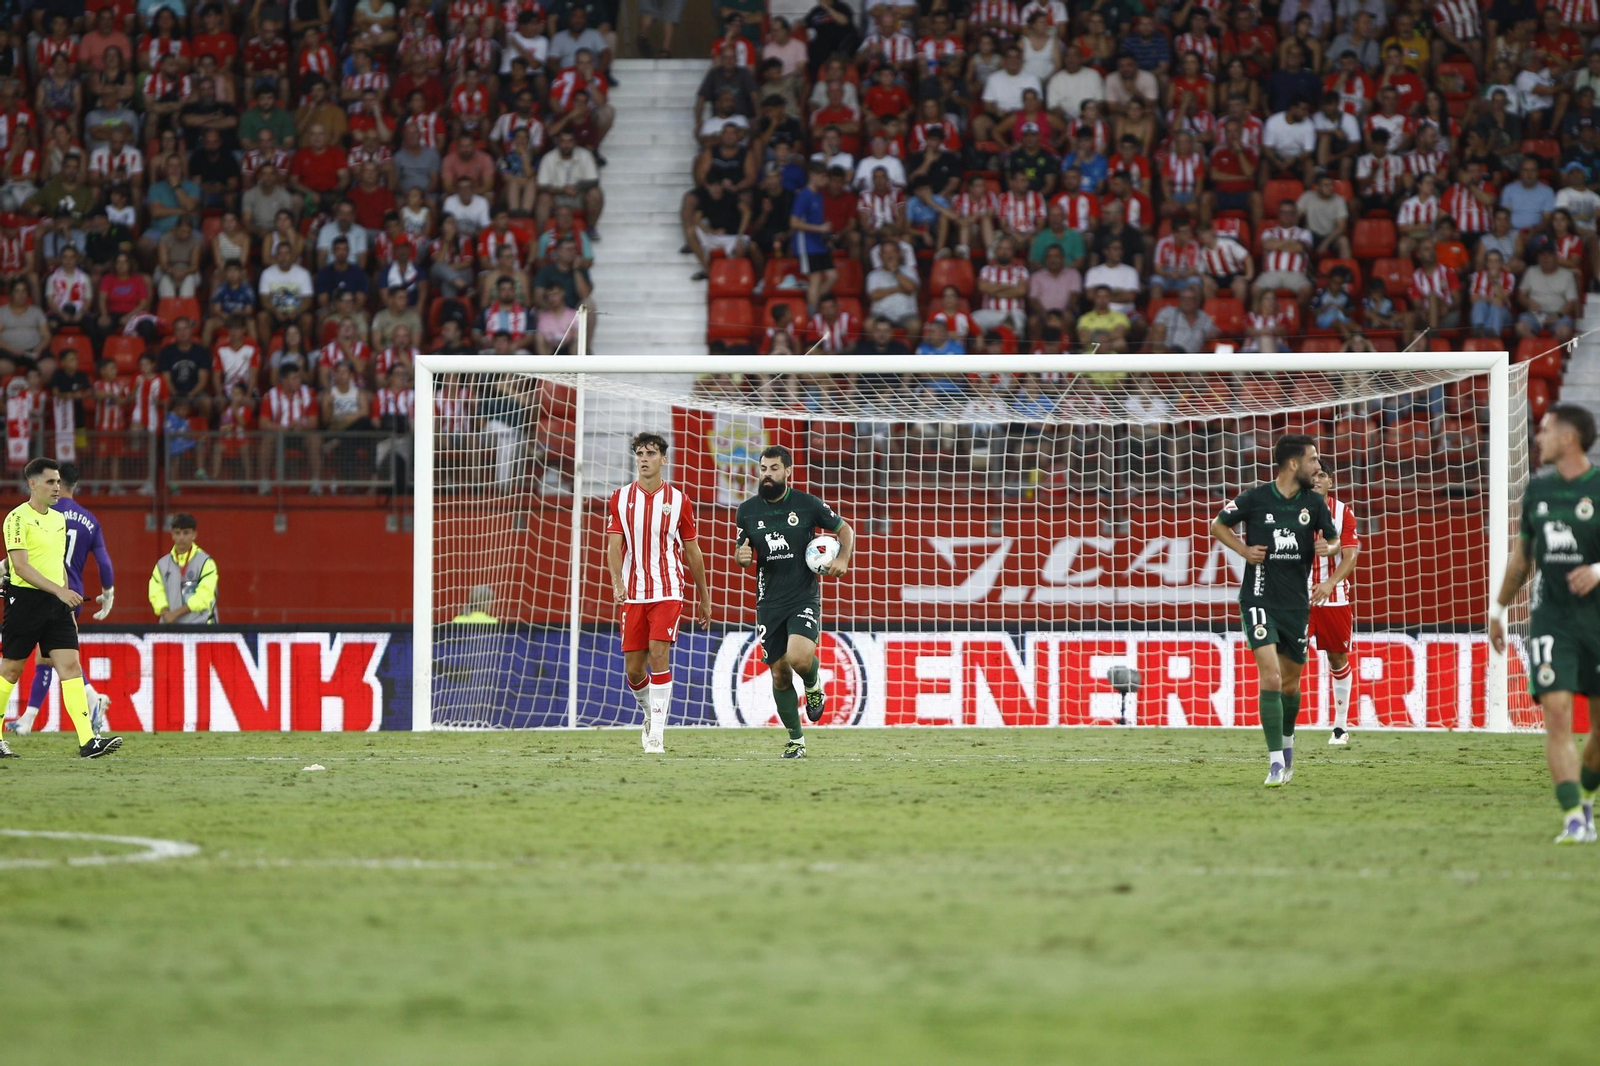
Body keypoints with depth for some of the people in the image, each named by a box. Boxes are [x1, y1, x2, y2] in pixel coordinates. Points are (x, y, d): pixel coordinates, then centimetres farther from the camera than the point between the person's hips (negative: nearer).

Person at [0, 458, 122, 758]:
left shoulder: (59, 519, 15)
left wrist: (69, 607, 21)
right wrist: (59, 590, -23)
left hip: (56, 603, 6)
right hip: (25, 601, -6)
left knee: (70, 666, -6)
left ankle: (87, 741, -15)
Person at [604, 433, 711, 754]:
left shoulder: (679, 500, 2)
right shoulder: (620, 499, 5)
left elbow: (692, 551, 9)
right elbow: (614, 545, -4)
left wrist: (704, 598, 12)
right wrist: (617, 581, -23)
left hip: (668, 591, -2)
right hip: (633, 593, 2)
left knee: (659, 655, -17)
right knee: (633, 667, 3)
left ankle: (657, 733, -14)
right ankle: (650, 714, 32)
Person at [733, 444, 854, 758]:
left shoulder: (807, 504, -4)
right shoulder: (747, 510, 3)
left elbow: (845, 530, 8)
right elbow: (742, 551, 15)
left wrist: (843, 560, -9)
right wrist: (741, 556, -9)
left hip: (804, 598, -3)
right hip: (769, 602, 3)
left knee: (799, 658, -26)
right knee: (780, 673, 4)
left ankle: (814, 684, 11)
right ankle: (795, 739, 19)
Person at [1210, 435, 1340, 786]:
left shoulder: (1314, 503, 2)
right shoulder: (1254, 498, -7)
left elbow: (1335, 539, 15)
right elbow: (1218, 526, 8)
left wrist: (1328, 547, -8)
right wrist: (1244, 550, -8)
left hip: (1297, 604, 4)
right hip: (1259, 600, -4)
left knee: (1290, 681, 14)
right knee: (1270, 675, -18)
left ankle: (1287, 740, 42)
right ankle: (1276, 763, -18)